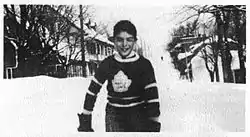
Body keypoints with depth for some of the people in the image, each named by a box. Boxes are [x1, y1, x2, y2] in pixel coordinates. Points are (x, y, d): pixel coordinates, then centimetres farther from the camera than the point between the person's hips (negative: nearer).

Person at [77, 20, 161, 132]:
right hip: (114, 116, 1)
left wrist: (154, 126, -14)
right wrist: (85, 121, 6)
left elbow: (152, 97, -9)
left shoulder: (144, 64, -5)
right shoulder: (107, 64, 0)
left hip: (139, 116, -1)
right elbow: (92, 91, 6)